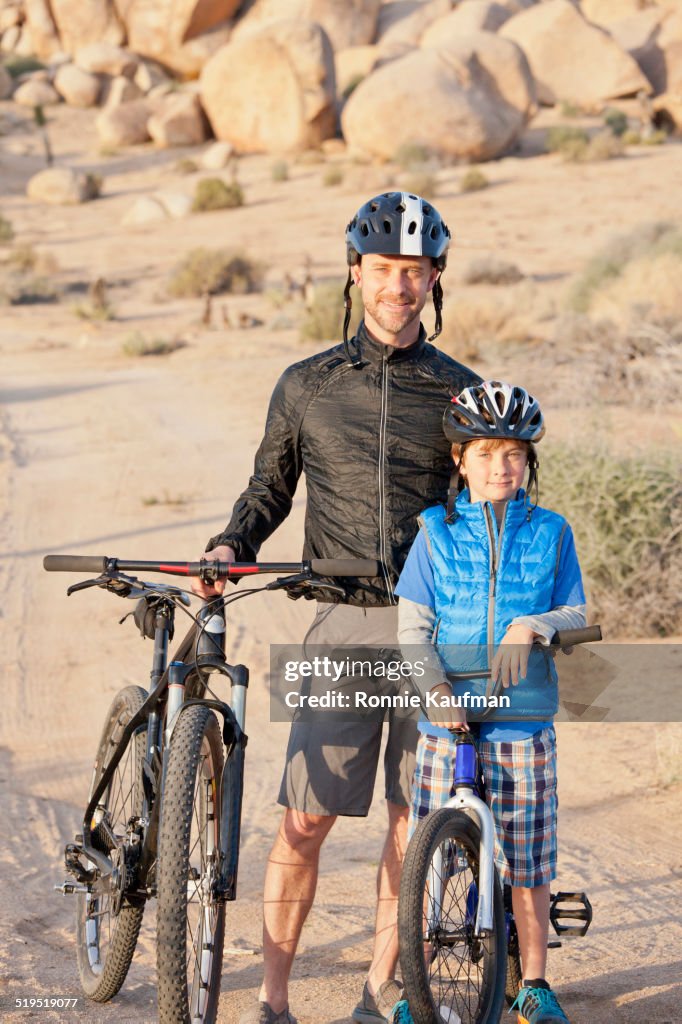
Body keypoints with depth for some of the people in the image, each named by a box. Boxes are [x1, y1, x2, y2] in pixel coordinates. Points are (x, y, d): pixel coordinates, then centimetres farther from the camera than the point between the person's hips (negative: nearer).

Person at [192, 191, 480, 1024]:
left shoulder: (460, 392, 6)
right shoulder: (307, 386, 6)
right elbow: (270, 485, 15)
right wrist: (232, 544, -3)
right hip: (343, 622, -1)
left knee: (412, 817, 5)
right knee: (306, 817, -5)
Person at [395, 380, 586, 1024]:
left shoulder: (549, 532, 7)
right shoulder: (436, 532, 5)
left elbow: (576, 615, 5)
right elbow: (412, 626, 0)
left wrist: (532, 626, -16)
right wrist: (435, 687, -16)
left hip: (522, 713, 0)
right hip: (447, 712, 0)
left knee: (528, 854, 4)